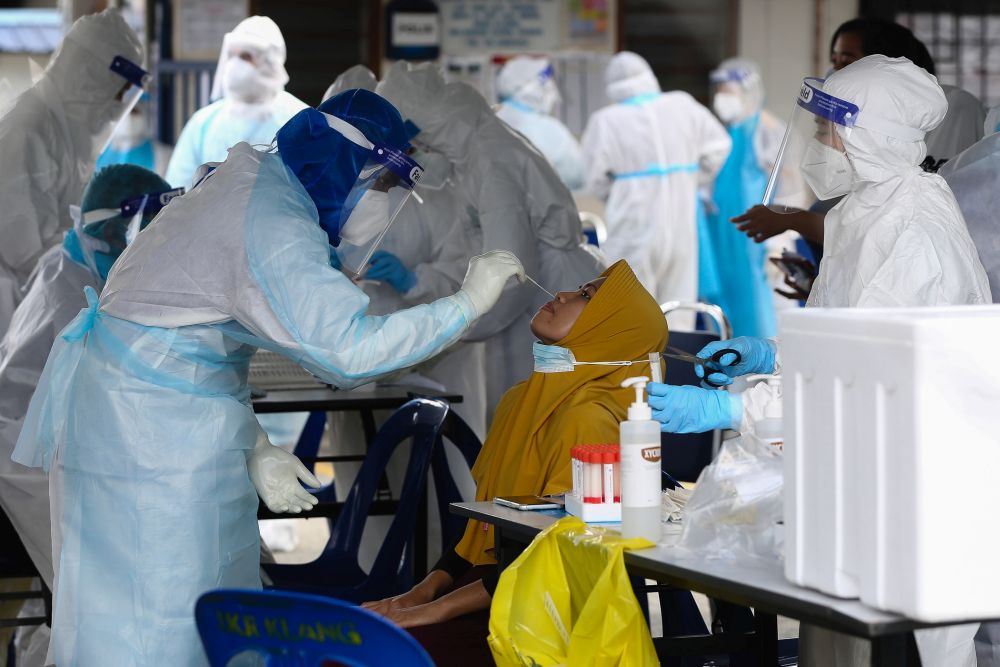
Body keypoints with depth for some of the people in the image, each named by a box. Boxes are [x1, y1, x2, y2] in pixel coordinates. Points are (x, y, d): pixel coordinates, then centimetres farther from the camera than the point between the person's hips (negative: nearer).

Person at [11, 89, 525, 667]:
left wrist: (255, 450, 11)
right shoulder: (275, 228, -19)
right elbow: (350, 350, -28)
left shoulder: (250, 189, 13)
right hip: (156, 426, -10)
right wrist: (468, 303, -18)